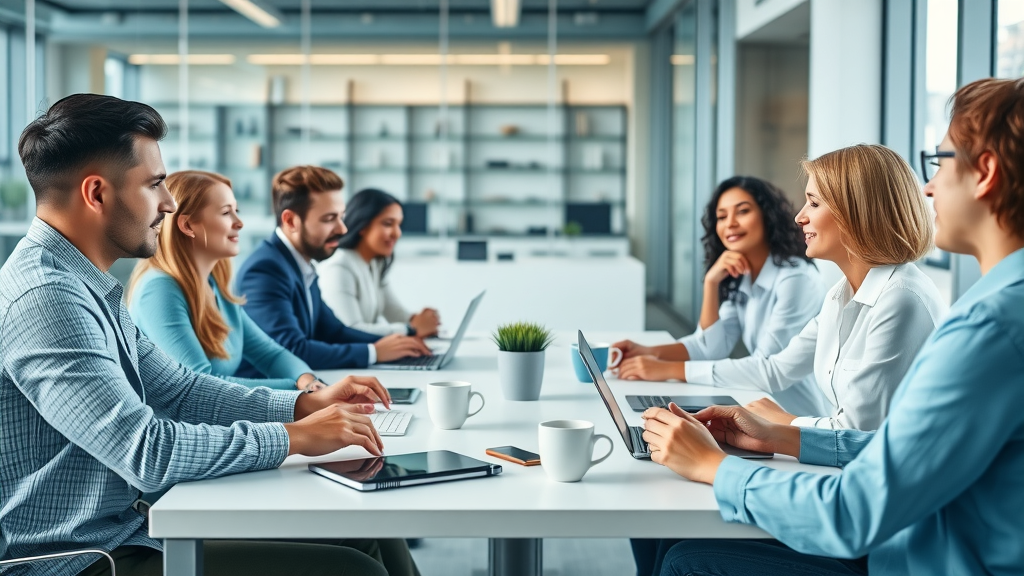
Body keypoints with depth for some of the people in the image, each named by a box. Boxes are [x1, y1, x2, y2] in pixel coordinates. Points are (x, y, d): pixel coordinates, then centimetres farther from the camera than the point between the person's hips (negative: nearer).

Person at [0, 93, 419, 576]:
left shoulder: (86, 287, 12)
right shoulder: (43, 298, -22)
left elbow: (178, 390, 18)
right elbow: (147, 451, -27)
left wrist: (306, 404, 6)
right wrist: (295, 437, -17)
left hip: (127, 530, 10)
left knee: (370, 535, 4)